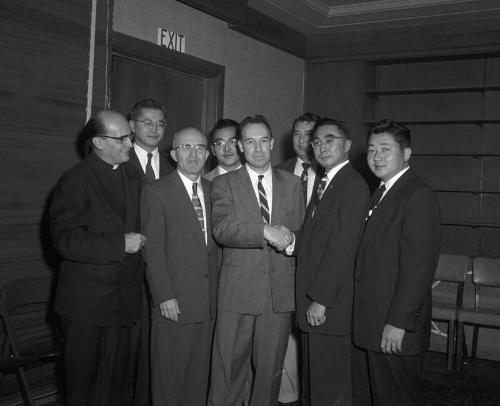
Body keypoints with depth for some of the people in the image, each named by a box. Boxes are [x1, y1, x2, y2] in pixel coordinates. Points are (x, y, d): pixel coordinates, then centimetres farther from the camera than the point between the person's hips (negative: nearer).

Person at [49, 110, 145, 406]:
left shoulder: (134, 176, 10)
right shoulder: (75, 180, -11)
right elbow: (66, 241, -19)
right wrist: (121, 244, -20)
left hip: (125, 299, 6)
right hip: (87, 301, -5)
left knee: (119, 374, 15)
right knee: (85, 375, 7)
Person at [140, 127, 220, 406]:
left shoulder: (213, 191, 12)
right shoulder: (156, 192, -4)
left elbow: (216, 244, 11)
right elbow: (153, 250, -8)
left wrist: (217, 291, 4)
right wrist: (164, 296, -13)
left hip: (208, 302, 5)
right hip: (174, 303, -4)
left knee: (200, 372, 13)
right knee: (169, 374, 5)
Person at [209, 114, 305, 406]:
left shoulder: (293, 184, 12)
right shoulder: (224, 184, 3)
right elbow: (222, 230, -12)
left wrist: (289, 237, -9)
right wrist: (265, 232, -24)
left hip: (280, 291, 3)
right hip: (238, 291, -2)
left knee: (271, 366, 10)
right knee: (230, 365, 2)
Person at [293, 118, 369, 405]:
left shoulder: (354, 186, -14)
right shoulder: (325, 183, 17)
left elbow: (342, 248, -19)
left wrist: (320, 300, -19)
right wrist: (292, 240, 0)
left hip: (330, 306, -9)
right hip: (313, 301, 9)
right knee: (315, 379, 17)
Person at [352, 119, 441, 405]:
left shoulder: (419, 196, -15)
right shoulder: (381, 194, 15)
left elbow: (418, 267, -20)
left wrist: (398, 323, -21)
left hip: (395, 328, -9)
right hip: (369, 325, 9)